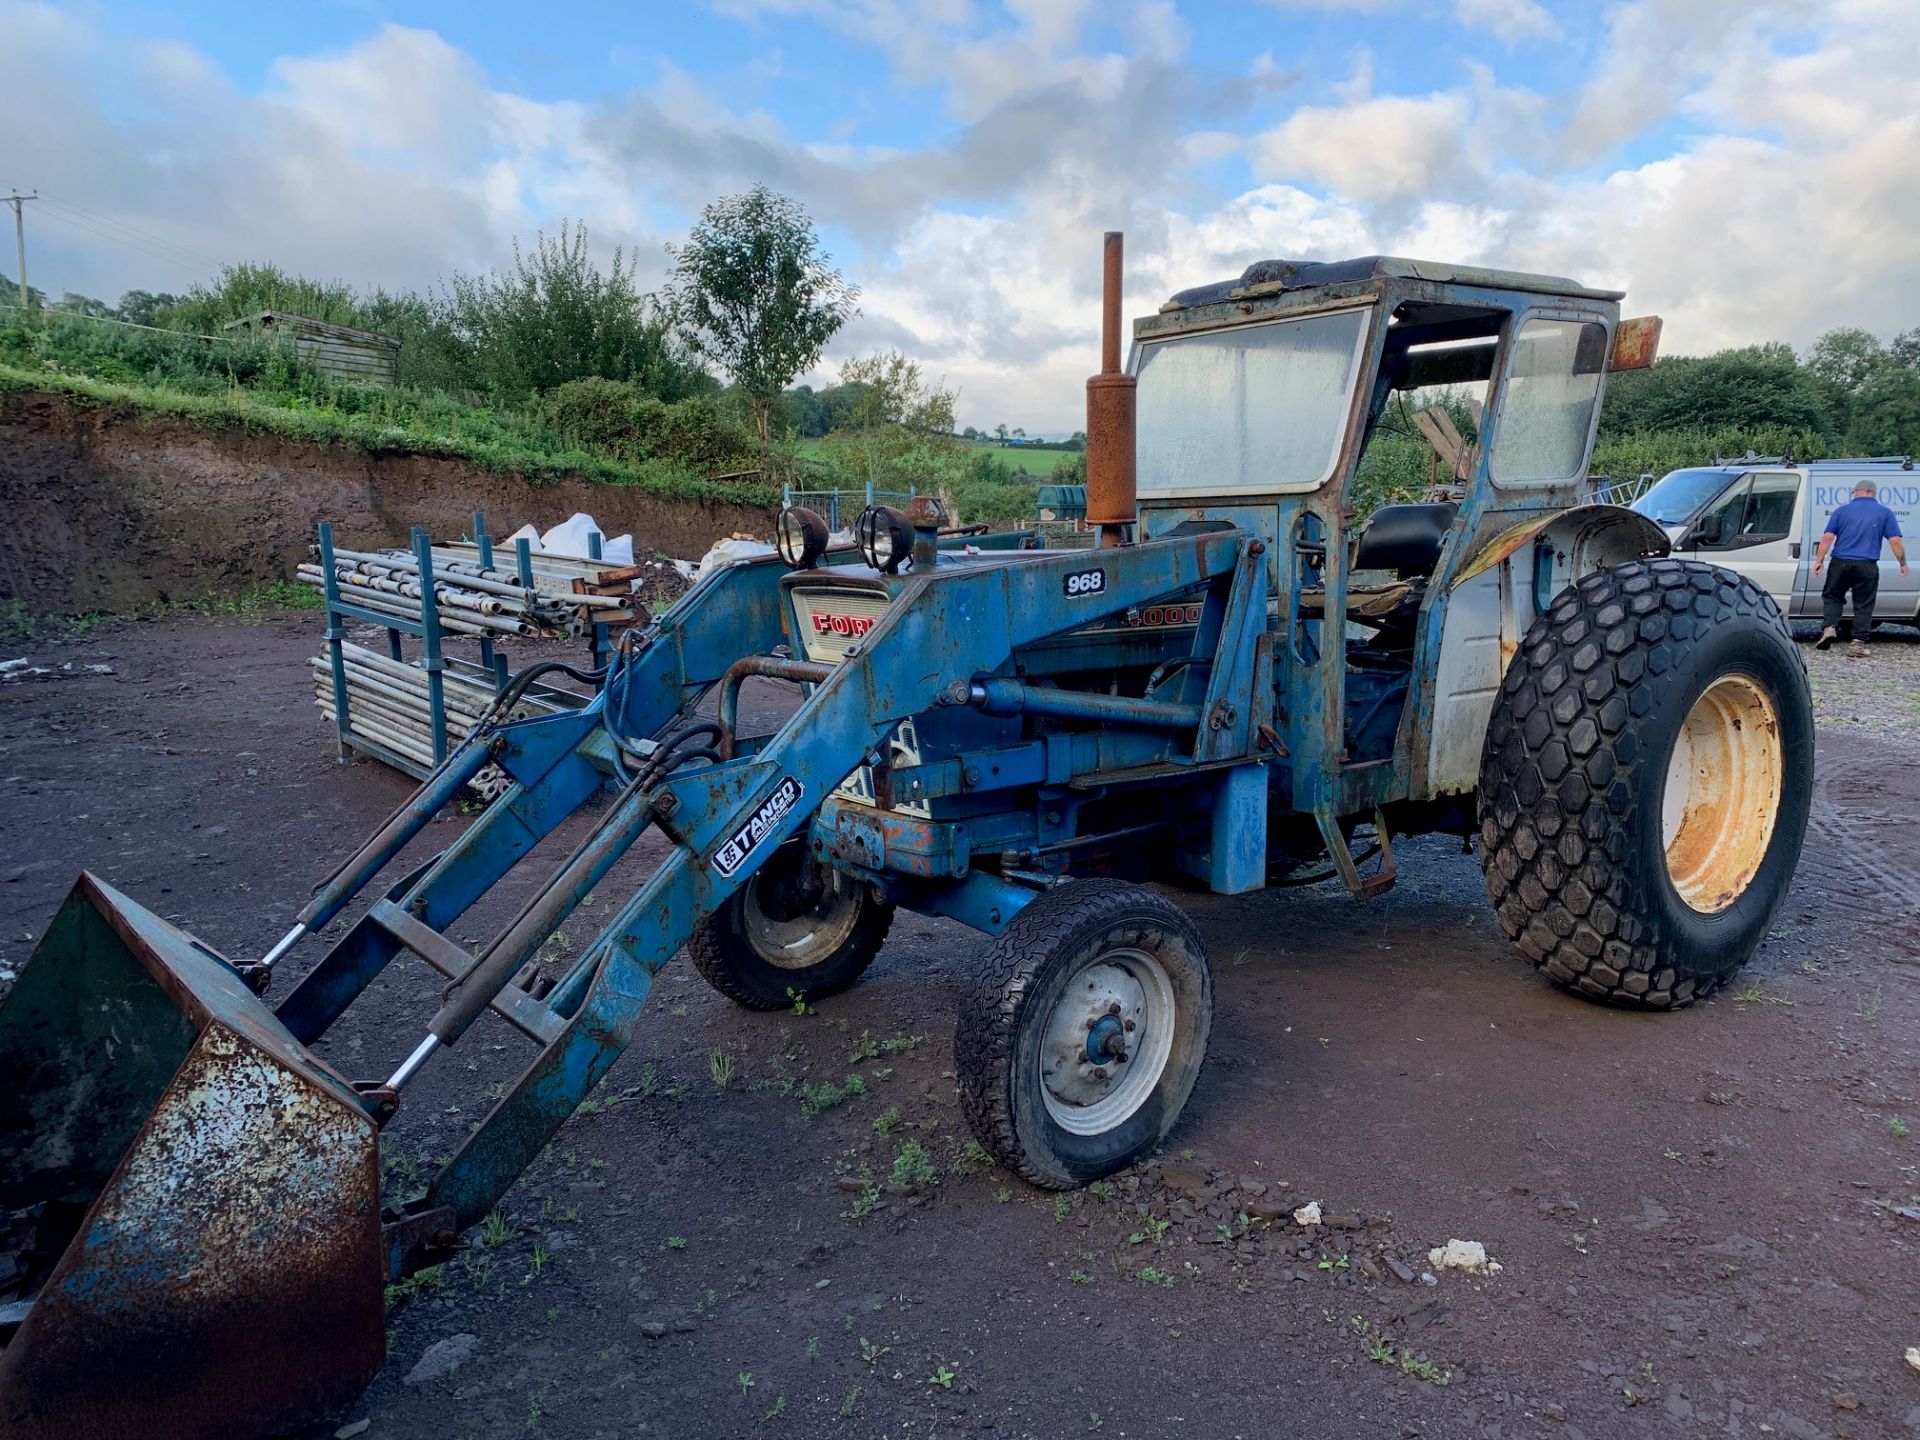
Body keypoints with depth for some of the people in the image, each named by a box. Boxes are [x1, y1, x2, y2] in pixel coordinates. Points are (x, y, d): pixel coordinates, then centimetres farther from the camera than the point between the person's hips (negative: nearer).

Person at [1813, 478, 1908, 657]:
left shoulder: (1842, 510, 6)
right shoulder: (1885, 513, 5)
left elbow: (1828, 537, -1)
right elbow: (1896, 541, 0)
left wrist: (1819, 560, 4)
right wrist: (1903, 563, 10)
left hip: (1841, 563, 0)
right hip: (1867, 566, 0)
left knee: (1831, 596, 16)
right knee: (1863, 605, 6)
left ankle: (1829, 627, -5)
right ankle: (1858, 643, 3)